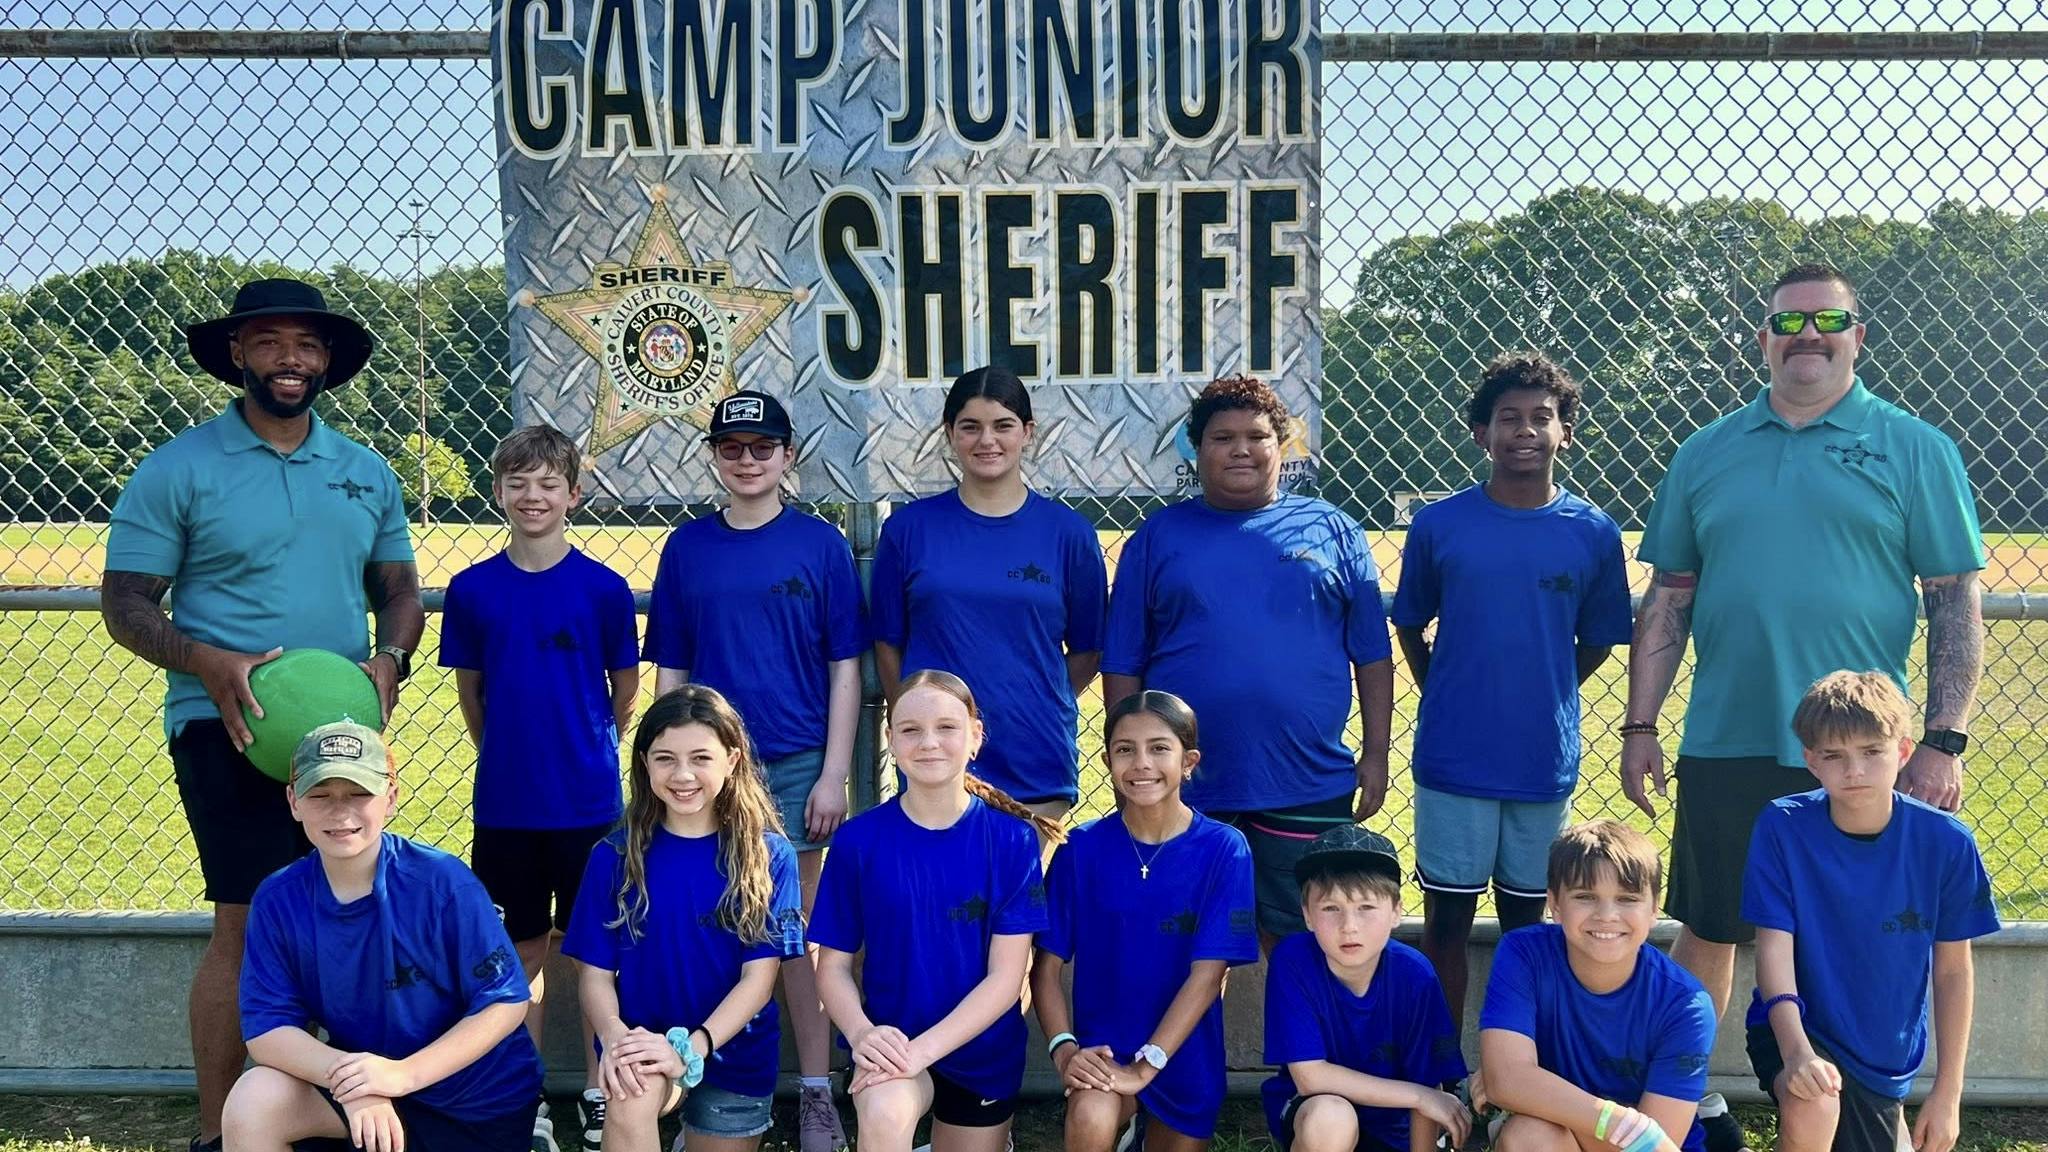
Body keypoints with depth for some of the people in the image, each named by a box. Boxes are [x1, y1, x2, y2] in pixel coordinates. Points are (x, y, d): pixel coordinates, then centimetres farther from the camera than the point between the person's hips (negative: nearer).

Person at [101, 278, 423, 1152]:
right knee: (247, 922, -10)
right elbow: (125, 604, -4)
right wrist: (212, 663, -21)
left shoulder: (367, 473, 11)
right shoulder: (178, 469, -2)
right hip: (229, 726, -5)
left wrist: (389, 659, -7)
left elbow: (399, 593, 15)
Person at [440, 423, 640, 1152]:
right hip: (505, 804, 1)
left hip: (588, 802, -1)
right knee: (523, 949, 11)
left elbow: (625, 690, 5)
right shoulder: (473, 589, -1)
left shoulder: (603, 588, -6)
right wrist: (509, 759, 13)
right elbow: (469, 691, 10)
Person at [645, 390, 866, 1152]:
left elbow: (844, 668, 0)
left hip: (797, 766, -1)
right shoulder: (687, 547, 5)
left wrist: (834, 774, -5)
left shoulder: (819, 543, 0)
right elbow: (670, 672, 7)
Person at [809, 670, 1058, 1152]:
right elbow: (833, 966, -3)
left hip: (983, 1050, 2)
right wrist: (862, 1033, -24)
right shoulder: (859, 839, -8)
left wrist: (923, 1049, -23)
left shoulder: (1013, 840, -9)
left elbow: (1006, 976, -12)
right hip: (892, 1040, -2)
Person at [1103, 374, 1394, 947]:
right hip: (1182, 789, 0)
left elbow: (1373, 656, 7)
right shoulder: (1159, 536, 5)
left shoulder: (1331, 530, 6)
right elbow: (1121, 667, 5)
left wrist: (1375, 755, 2)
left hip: (1308, 787, 0)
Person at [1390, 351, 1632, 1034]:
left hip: (1546, 763, 1)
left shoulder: (1593, 534, -2)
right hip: (1452, 762, -1)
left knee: (1525, 923, 14)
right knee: (1446, 922, 6)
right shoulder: (1438, 526, -4)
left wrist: (1539, 698, 6)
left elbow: (1597, 642, 10)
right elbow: (1410, 627, 8)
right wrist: (1447, 702, 5)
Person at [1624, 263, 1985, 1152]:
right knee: (1706, 931, 11)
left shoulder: (1913, 450, 1)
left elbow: (1956, 602, -1)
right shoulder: (1707, 454, 7)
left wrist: (1945, 741, -8)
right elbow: (1668, 599, 9)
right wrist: (1639, 727, 4)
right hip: (1725, 745, 2)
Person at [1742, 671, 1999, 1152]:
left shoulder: (1945, 842, -12)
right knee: (1812, 1111, -33)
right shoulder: (1782, 828, -17)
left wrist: (1948, 1092, 0)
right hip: (1797, 1025, -3)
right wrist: (1796, 1051, -34)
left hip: (1885, 1053, 3)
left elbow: (1953, 971, -2)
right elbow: (1774, 947, -19)